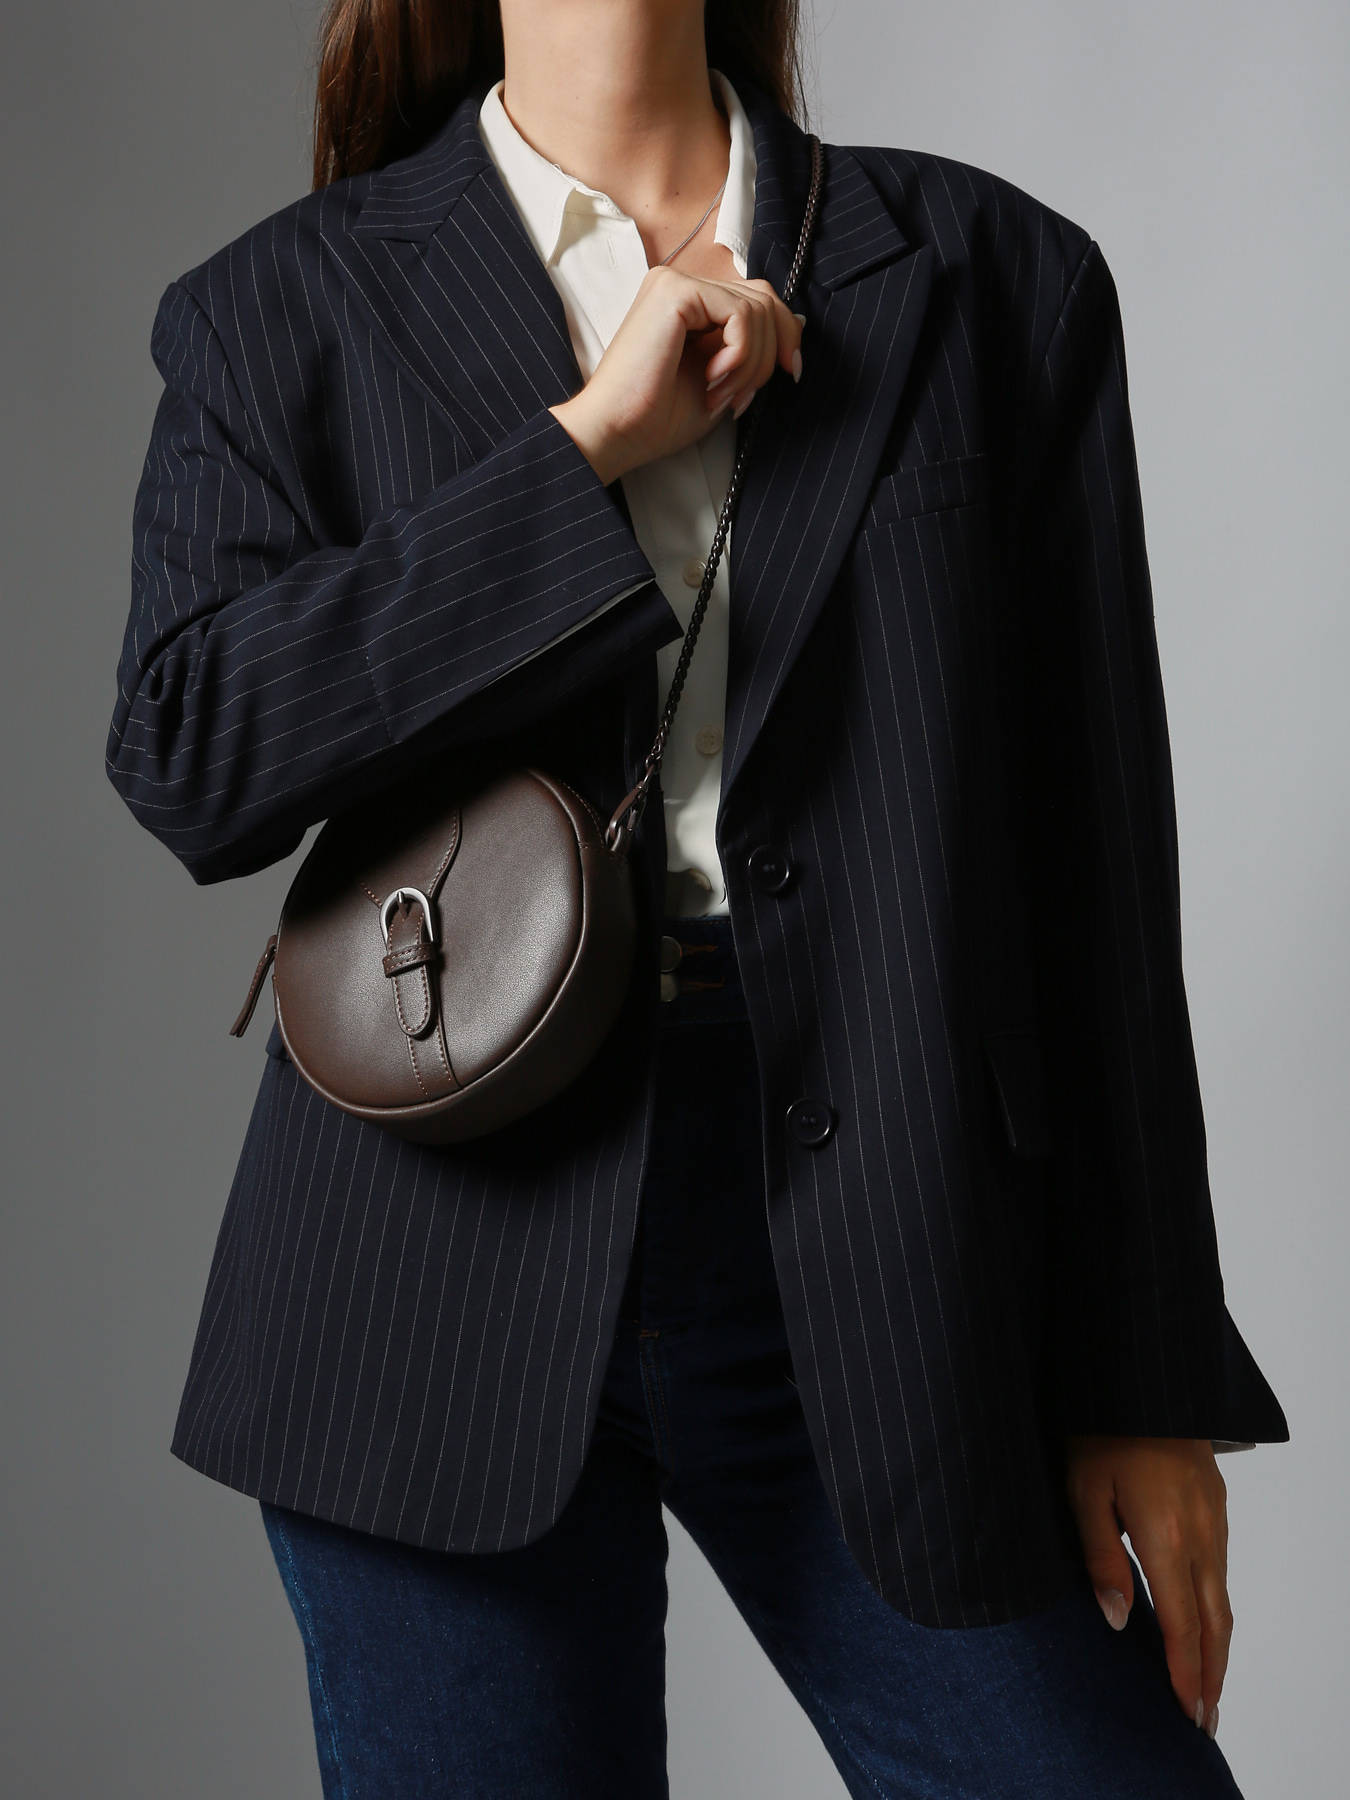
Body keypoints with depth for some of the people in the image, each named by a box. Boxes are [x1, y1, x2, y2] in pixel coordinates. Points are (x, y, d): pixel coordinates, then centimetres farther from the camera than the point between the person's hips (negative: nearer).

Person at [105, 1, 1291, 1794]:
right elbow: (188, 758, -9)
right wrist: (586, 441, -12)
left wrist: (1146, 1374, 3)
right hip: (461, 1235, 0)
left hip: (876, 1252, 1)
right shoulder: (287, 309, 7)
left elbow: (1099, 862, 4)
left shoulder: (999, 277, 7)